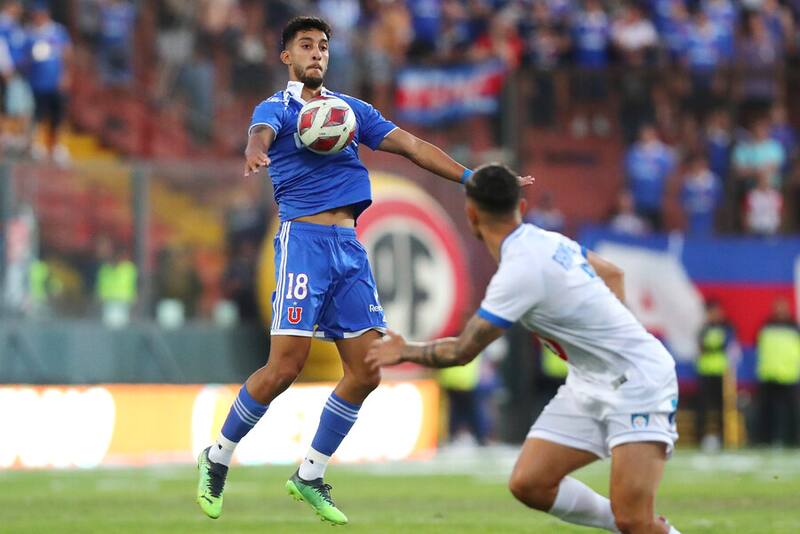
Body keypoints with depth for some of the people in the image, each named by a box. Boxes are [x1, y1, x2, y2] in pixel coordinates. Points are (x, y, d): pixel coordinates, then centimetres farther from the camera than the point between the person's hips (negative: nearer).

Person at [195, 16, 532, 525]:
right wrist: (256, 154, -46)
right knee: (285, 366, -14)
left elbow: (412, 146, 17)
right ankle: (217, 458, 5)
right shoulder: (276, 108, 3)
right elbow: (261, 133, -21)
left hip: (349, 245, 6)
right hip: (303, 239, -6)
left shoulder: (352, 109, 19)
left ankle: (310, 475, 13)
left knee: (366, 371, -1)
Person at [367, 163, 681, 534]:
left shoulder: (519, 273, -23)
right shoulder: (546, 241, 3)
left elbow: (461, 352, -14)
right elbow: (612, 273, 21)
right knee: (528, 484, 0)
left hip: (638, 380, -9)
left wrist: (404, 352, 3)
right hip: (590, 383, 9)